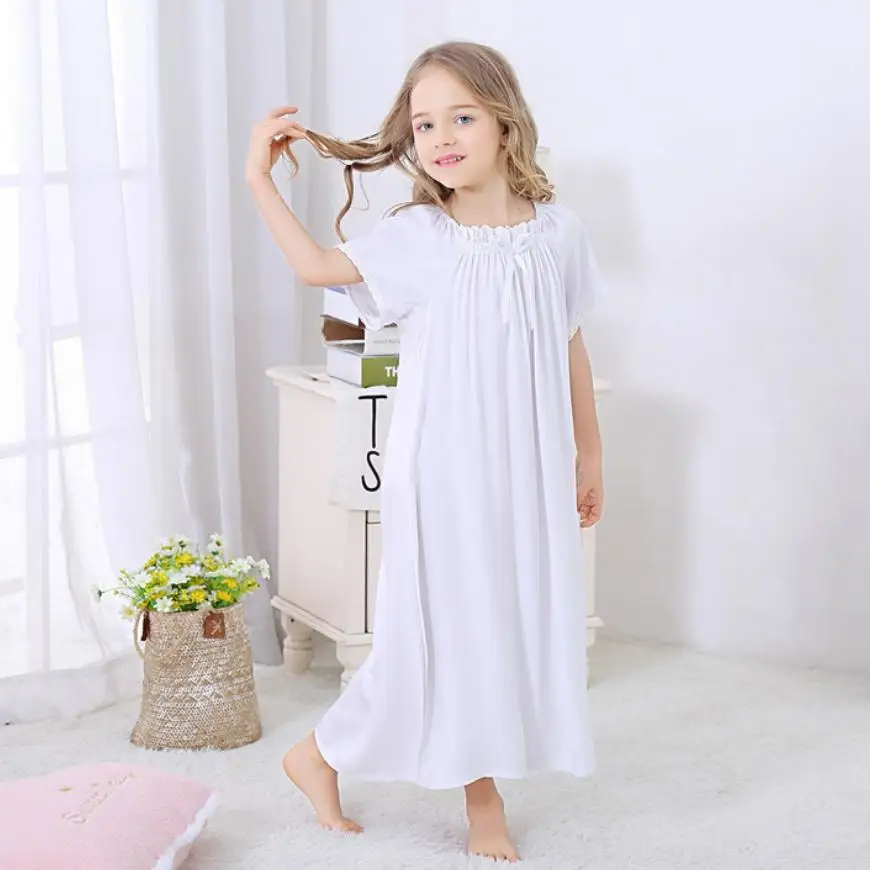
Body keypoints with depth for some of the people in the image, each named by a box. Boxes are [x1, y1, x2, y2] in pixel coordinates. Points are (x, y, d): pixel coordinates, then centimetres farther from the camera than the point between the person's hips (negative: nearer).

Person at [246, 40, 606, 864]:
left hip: (529, 463, 3)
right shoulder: (416, 236, -7)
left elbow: (570, 349, 7)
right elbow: (317, 265, -4)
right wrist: (259, 180, -9)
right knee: (443, 616, 2)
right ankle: (321, 753, 22)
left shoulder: (555, 231, -1)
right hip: (442, 462, -3)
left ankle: (484, 794, 24)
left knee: (516, 610, 8)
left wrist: (588, 454, 11)